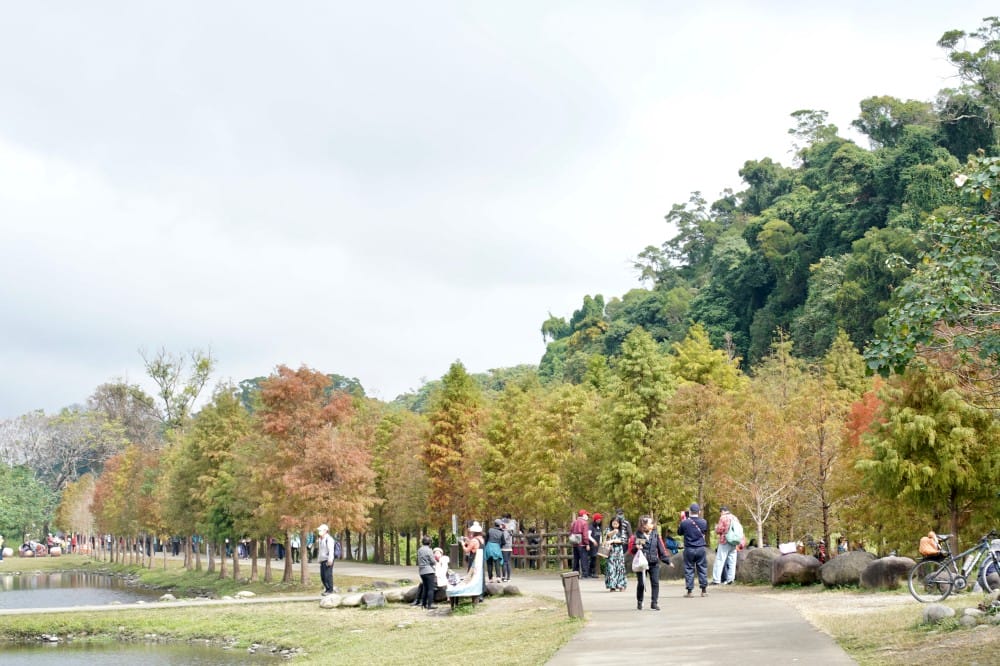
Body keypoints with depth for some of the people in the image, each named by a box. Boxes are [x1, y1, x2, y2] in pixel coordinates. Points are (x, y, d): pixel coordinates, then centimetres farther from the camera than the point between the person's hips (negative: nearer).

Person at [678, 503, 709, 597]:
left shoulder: (685, 523, -9)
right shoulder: (703, 522, -4)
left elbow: (679, 533, 7)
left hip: (689, 550, -1)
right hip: (701, 549, 1)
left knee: (689, 570, 5)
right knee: (702, 569, 10)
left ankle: (689, 591, 5)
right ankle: (704, 590, 11)